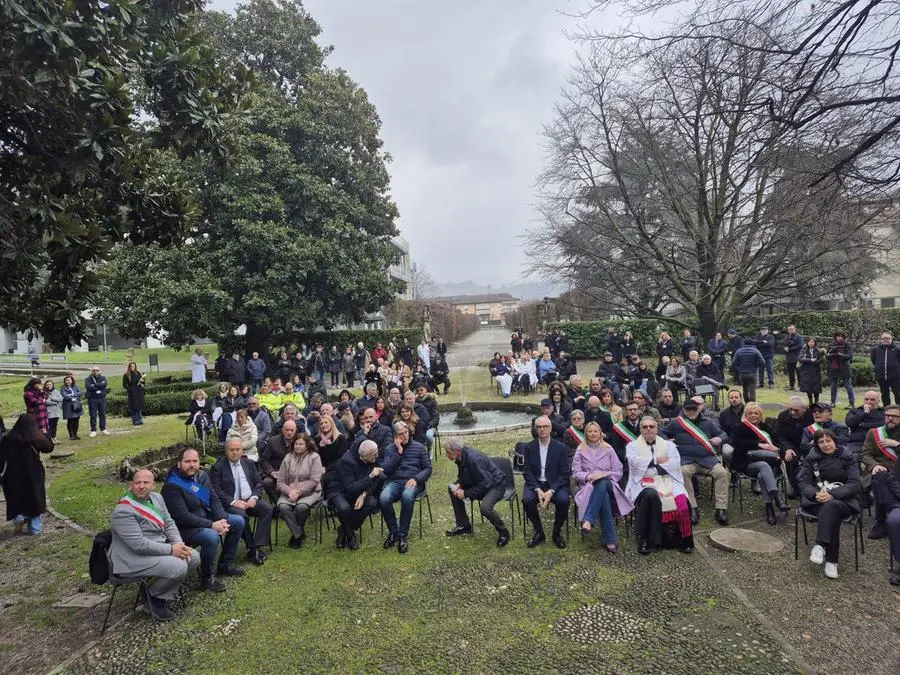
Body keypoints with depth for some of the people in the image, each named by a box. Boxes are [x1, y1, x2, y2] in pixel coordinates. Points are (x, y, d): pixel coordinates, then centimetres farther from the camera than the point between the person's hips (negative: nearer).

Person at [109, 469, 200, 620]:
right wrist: (171, 550, -21)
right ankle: (153, 596, 1)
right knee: (179, 567, -25)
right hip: (134, 557, -9)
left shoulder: (156, 497, 5)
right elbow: (139, 545, -25)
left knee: (194, 557, -2)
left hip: (158, 548, 9)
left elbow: (169, 523, 9)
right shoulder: (123, 511, -21)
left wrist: (179, 544, -9)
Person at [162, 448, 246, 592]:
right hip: (185, 528, -8)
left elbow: (214, 500, 3)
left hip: (207, 519, 9)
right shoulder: (172, 486, -21)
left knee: (238, 521, 1)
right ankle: (207, 579, -9)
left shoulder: (202, 475, 2)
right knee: (211, 537, -33)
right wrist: (211, 525, -26)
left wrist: (222, 520, -15)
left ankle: (225, 565, 15)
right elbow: (183, 517, -26)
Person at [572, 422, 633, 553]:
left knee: (602, 483, -39)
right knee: (604, 497, -37)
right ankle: (610, 539, -37)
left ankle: (588, 521, -45)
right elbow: (576, 473, 4)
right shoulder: (580, 450, 12)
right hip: (588, 486, 0)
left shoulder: (608, 449, 16)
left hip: (608, 484, 1)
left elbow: (618, 472, 9)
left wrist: (604, 475, -10)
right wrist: (589, 476, -15)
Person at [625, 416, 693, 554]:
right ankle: (644, 539, -22)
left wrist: (649, 463, -7)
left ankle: (683, 540, -8)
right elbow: (635, 462, -7)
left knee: (682, 500, -28)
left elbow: (676, 463, 1)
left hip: (668, 480, 3)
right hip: (644, 483, -2)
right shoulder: (632, 446, 12)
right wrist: (657, 460, -3)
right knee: (651, 496, -36)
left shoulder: (668, 445, 18)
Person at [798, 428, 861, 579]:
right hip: (816, 501, 1)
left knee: (831, 505, -37)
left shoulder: (847, 457, 4)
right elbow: (804, 482, 3)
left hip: (843, 500, -1)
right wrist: (816, 494, -20)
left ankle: (820, 545, -38)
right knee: (832, 514, -33)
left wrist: (832, 494, -22)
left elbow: (854, 484, -6)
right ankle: (831, 560, -33)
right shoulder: (811, 458, 9)